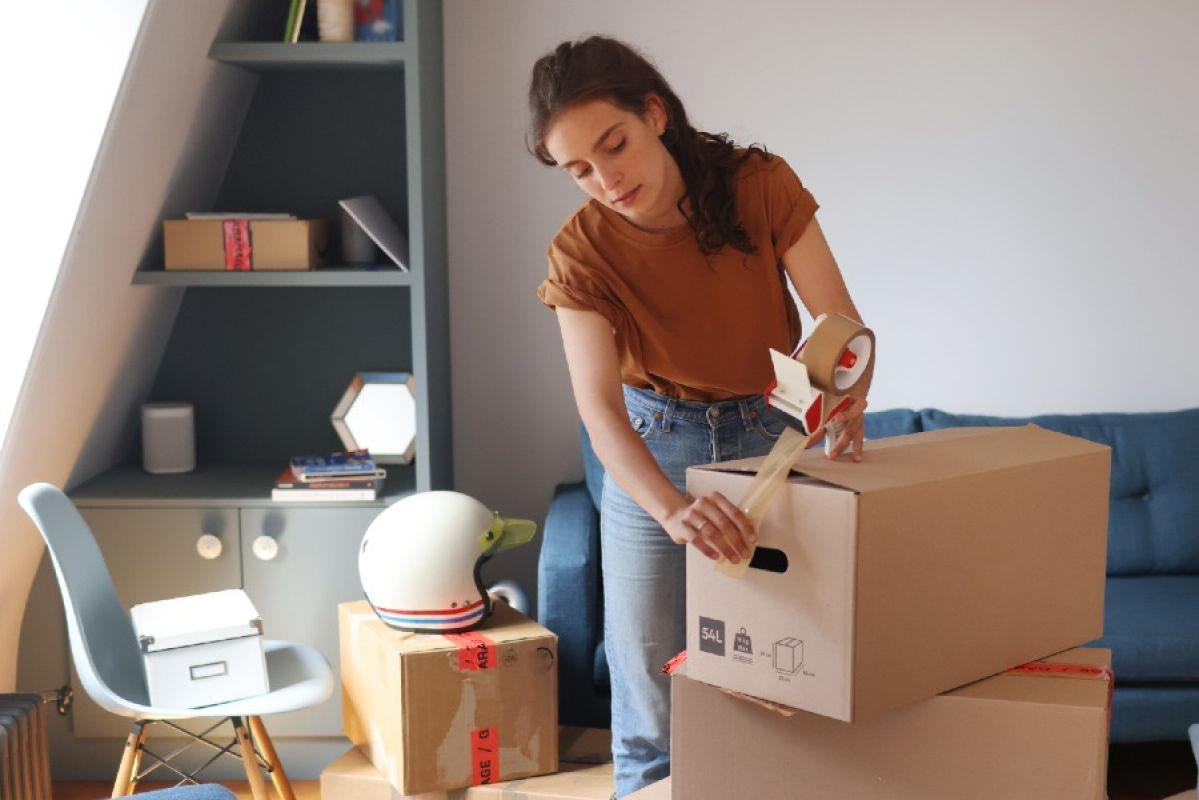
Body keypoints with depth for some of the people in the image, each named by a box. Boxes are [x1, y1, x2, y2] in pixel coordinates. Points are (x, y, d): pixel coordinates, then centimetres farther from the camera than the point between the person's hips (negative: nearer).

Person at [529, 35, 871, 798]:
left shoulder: (761, 185, -17)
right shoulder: (582, 253, -18)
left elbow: (842, 324, -18)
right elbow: (600, 408, -30)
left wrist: (845, 401, -40)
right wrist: (673, 509, -48)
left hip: (775, 440, 0)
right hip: (651, 454, 0)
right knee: (652, 708, 4)